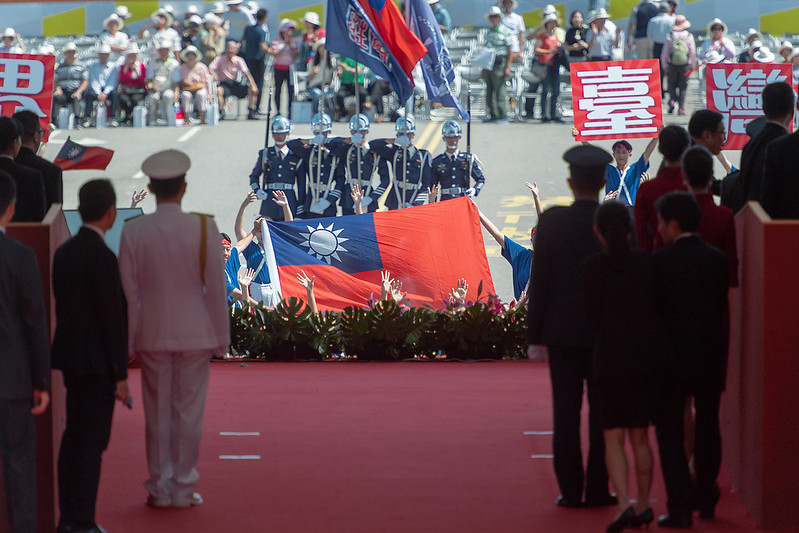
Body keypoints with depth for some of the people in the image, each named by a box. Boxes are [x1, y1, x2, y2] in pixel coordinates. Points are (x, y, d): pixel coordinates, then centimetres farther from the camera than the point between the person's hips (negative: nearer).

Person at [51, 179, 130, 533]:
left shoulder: (64, 252, 7)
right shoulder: (102, 258, -19)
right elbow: (112, 319, -18)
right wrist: (120, 376, -14)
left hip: (71, 358, 8)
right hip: (97, 363, -8)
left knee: (74, 435, 14)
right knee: (92, 441, -5)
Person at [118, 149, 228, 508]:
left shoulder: (134, 231, -7)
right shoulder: (204, 228, -9)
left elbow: (128, 291, -2)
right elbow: (215, 287, -5)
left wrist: (128, 343, 7)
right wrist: (221, 337, 5)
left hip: (152, 334, 1)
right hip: (195, 333, -1)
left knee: (157, 413, 8)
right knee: (189, 412, 6)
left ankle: (159, 489, 12)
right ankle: (184, 488, 9)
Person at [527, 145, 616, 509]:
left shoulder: (551, 222, -7)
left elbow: (540, 281, -5)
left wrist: (534, 335, 2)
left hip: (562, 330, 0)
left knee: (566, 413, 5)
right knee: (602, 413, 5)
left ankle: (570, 490, 5)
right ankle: (598, 489, 6)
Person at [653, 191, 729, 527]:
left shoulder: (660, 261, -12)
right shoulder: (717, 260, 0)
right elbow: (724, 313, 4)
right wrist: (722, 359, 14)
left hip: (671, 358, -4)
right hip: (710, 357, 4)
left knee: (670, 433, 1)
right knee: (708, 428, 16)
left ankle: (680, 508, -8)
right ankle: (706, 501, 25)